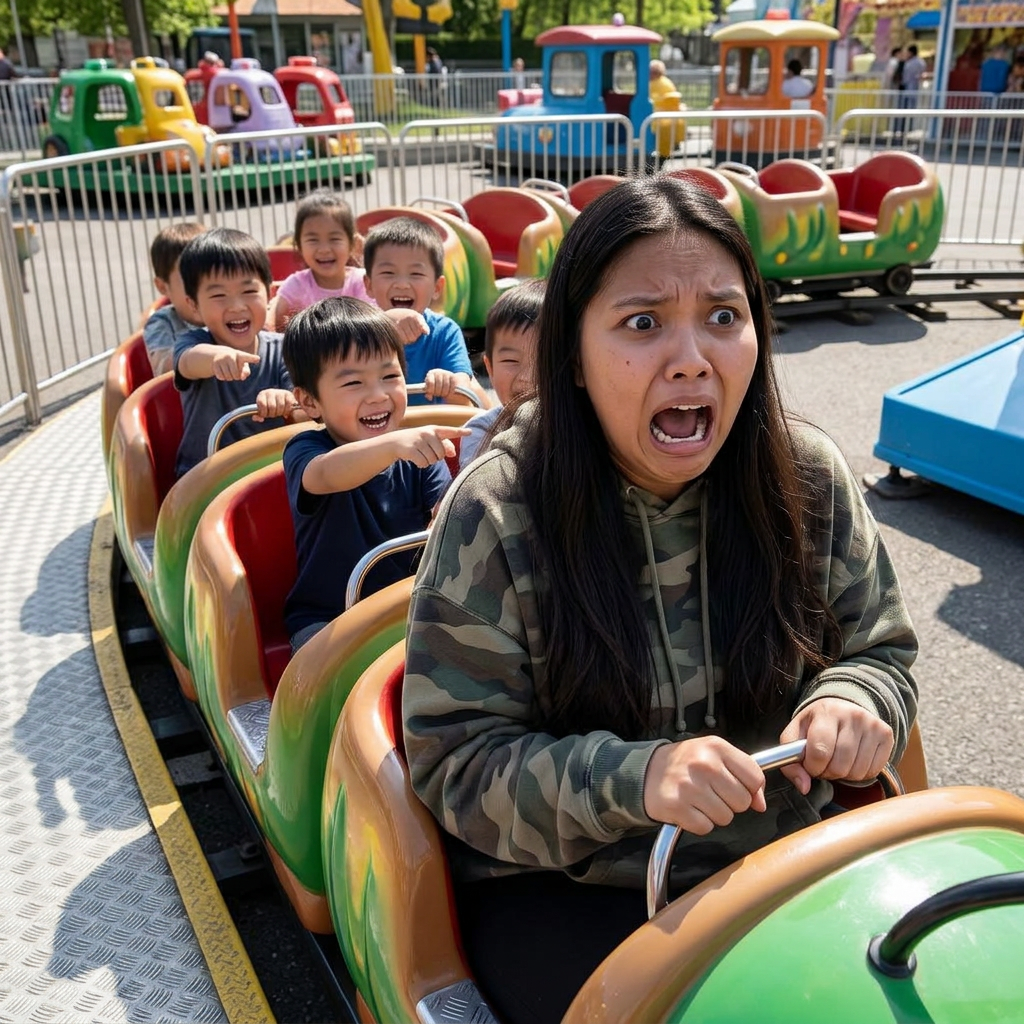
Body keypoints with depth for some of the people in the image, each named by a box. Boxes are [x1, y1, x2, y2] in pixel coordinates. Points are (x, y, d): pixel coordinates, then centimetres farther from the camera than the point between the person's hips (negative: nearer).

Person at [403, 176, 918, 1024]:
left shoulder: (811, 479, -6)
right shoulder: (497, 514, -16)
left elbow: (881, 652, 8)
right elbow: (452, 758, -13)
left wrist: (851, 704, -17)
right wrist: (632, 778, -29)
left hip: (785, 859, 4)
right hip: (561, 891, -2)